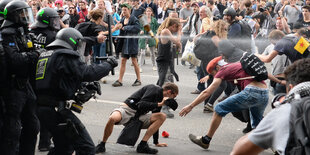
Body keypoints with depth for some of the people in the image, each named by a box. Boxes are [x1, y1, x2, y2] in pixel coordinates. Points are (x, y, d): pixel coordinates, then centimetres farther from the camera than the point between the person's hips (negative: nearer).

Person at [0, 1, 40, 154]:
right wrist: (34, 55, -18)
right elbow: (14, 60, -27)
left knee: (32, 126, 18)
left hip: (25, 85, 9)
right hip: (13, 88, -9)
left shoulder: (25, 34, 14)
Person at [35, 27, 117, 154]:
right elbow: (87, 73, -15)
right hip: (56, 109, -9)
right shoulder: (66, 56, -8)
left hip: (40, 108, 9)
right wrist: (108, 64, 0)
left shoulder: (44, 55, 19)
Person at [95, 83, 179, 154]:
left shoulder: (160, 98, 17)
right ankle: (102, 145, -17)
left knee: (162, 116, -11)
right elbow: (141, 105, -22)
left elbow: (155, 118, 24)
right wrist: (159, 104, -18)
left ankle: (142, 145, -15)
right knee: (112, 118, -41)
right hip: (127, 109, -8)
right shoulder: (154, 89, -9)